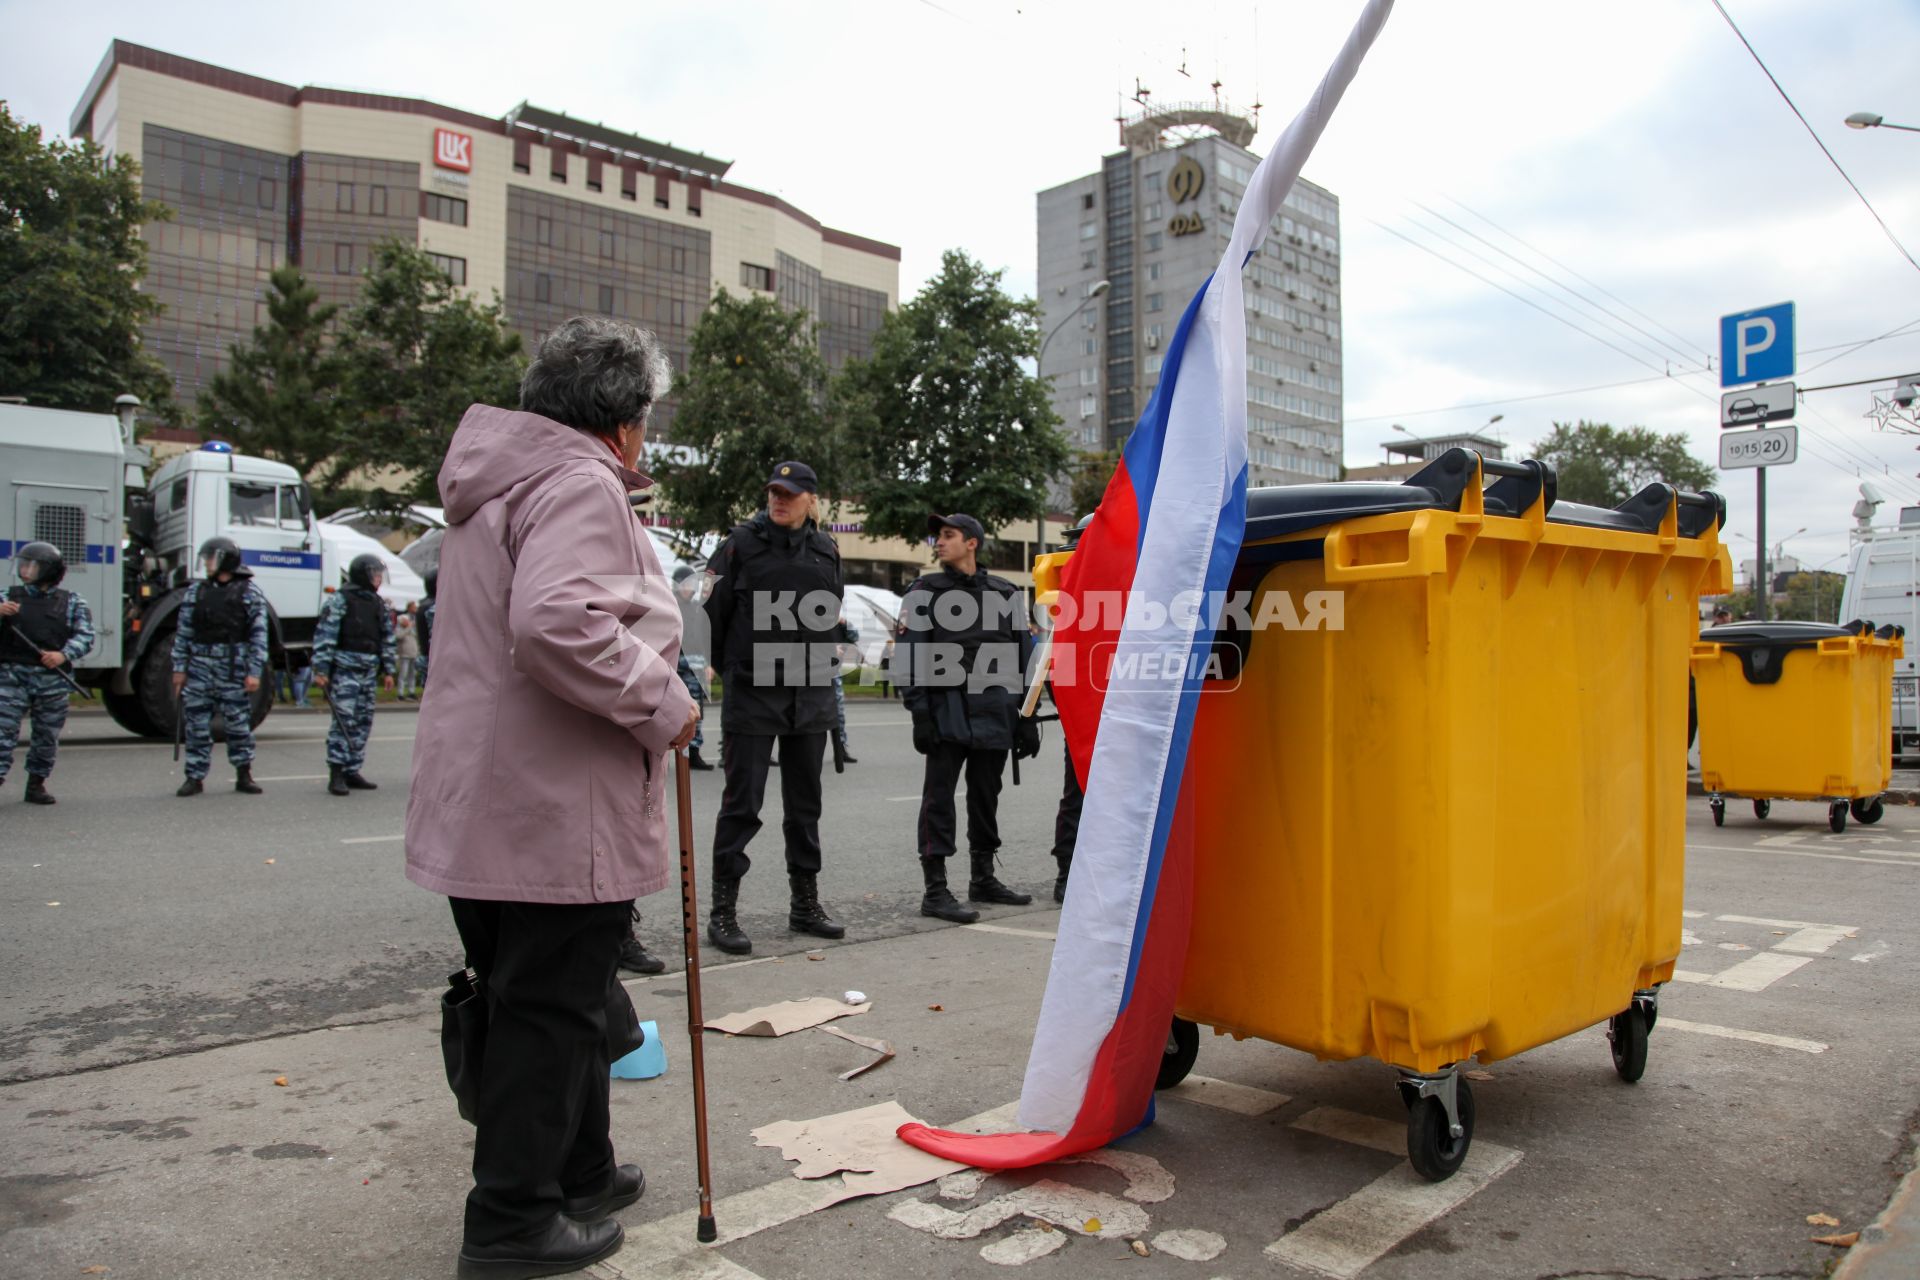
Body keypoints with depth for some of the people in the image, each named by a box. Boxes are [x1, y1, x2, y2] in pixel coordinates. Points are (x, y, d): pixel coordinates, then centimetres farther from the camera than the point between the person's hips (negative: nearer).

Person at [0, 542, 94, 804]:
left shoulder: (72, 603, 7)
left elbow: (85, 636, -3)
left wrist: (64, 655, -20)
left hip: (53, 680, 0)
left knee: (47, 736, 7)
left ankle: (36, 783, 20)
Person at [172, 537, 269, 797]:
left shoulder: (249, 591, 0)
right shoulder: (196, 590, 10)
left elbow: (259, 634, -4)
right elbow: (183, 632, 11)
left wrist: (254, 672, -9)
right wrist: (179, 668, 6)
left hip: (233, 668, -3)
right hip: (200, 666, 3)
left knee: (239, 723, 4)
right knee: (196, 724, 4)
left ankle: (244, 775, 15)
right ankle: (195, 777, 12)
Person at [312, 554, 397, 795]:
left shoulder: (379, 604, 15)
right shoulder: (339, 600, -6)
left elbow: (387, 638, 20)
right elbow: (324, 635, -10)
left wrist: (387, 670, 16)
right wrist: (321, 669, -15)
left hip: (369, 672, 7)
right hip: (344, 669, -7)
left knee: (363, 722, 8)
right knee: (344, 721, -11)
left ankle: (353, 771, 16)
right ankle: (336, 773, -7)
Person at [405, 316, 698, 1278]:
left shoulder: (495, 484, 19)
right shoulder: (581, 486, -15)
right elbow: (555, 623, -31)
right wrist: (659, 704, -20)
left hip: (482, 803, 10)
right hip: (559, 812, -10)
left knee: (552, 1004, 20)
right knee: (550, 1011, 3)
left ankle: (580, 1172, 36)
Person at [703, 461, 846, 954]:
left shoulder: (826, 550, 8)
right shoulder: (743, 542, -4)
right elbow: (714, 612, -2)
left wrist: (815, 667, 13)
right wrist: (734, 671, 4)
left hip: (811, 695, 5)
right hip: (752, 693, -4)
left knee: (805, 803, 13)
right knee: (741, 804, -3)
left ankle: (805, 904, 24)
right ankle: (723, 911, 5)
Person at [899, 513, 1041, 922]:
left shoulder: (1004, 593, 11)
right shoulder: (925, 592, 2)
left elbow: (1022, 657, 12)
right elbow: (910, 658, -4)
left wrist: (1026, 717, 8)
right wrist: (919, 714, -13)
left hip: (995, 712, 4)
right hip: (947, 711, -3)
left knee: (986, 796, 13)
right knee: (939, 797, -5)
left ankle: (983, 880, 27)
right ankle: (935, 891, -1)